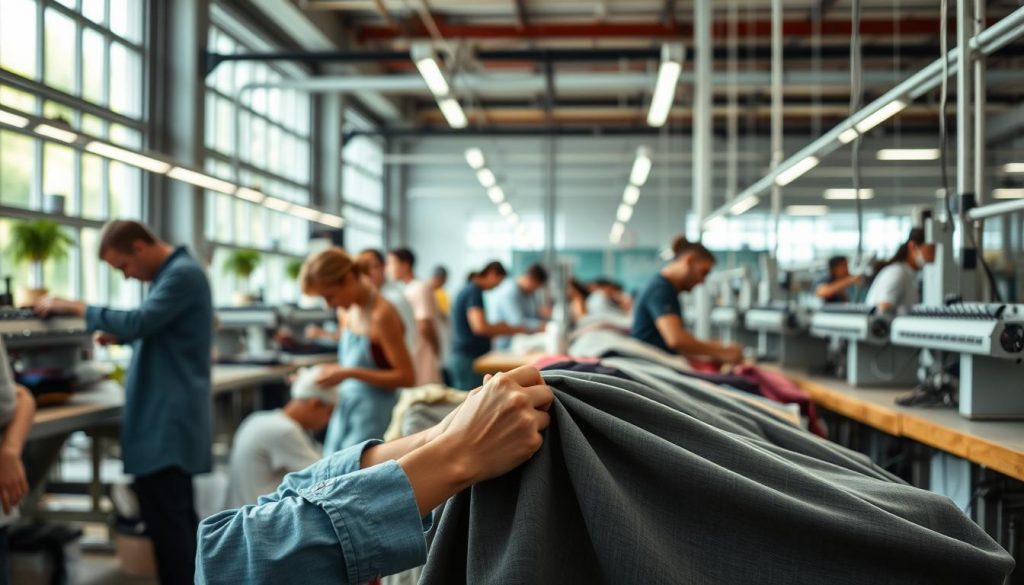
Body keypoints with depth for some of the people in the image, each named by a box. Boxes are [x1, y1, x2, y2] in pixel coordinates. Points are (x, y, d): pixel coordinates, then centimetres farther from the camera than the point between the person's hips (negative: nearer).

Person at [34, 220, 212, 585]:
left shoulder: (183, 274, -15)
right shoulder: (171, 273, 17)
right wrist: (120, 336, 9)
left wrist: (74, 307, -14)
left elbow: (139, 321, -23)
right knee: (178, 517, 15)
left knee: (166, 520, -7)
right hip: (167, 418, 10)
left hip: (167, 421, -10)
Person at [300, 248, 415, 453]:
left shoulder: (381, 315, -16)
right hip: (345, 409, 8)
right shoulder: (347, 312, 7)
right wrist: (327, 372, 2)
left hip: (374, 415, -7)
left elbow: (406, 377, -16)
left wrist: (348, 373, -20)